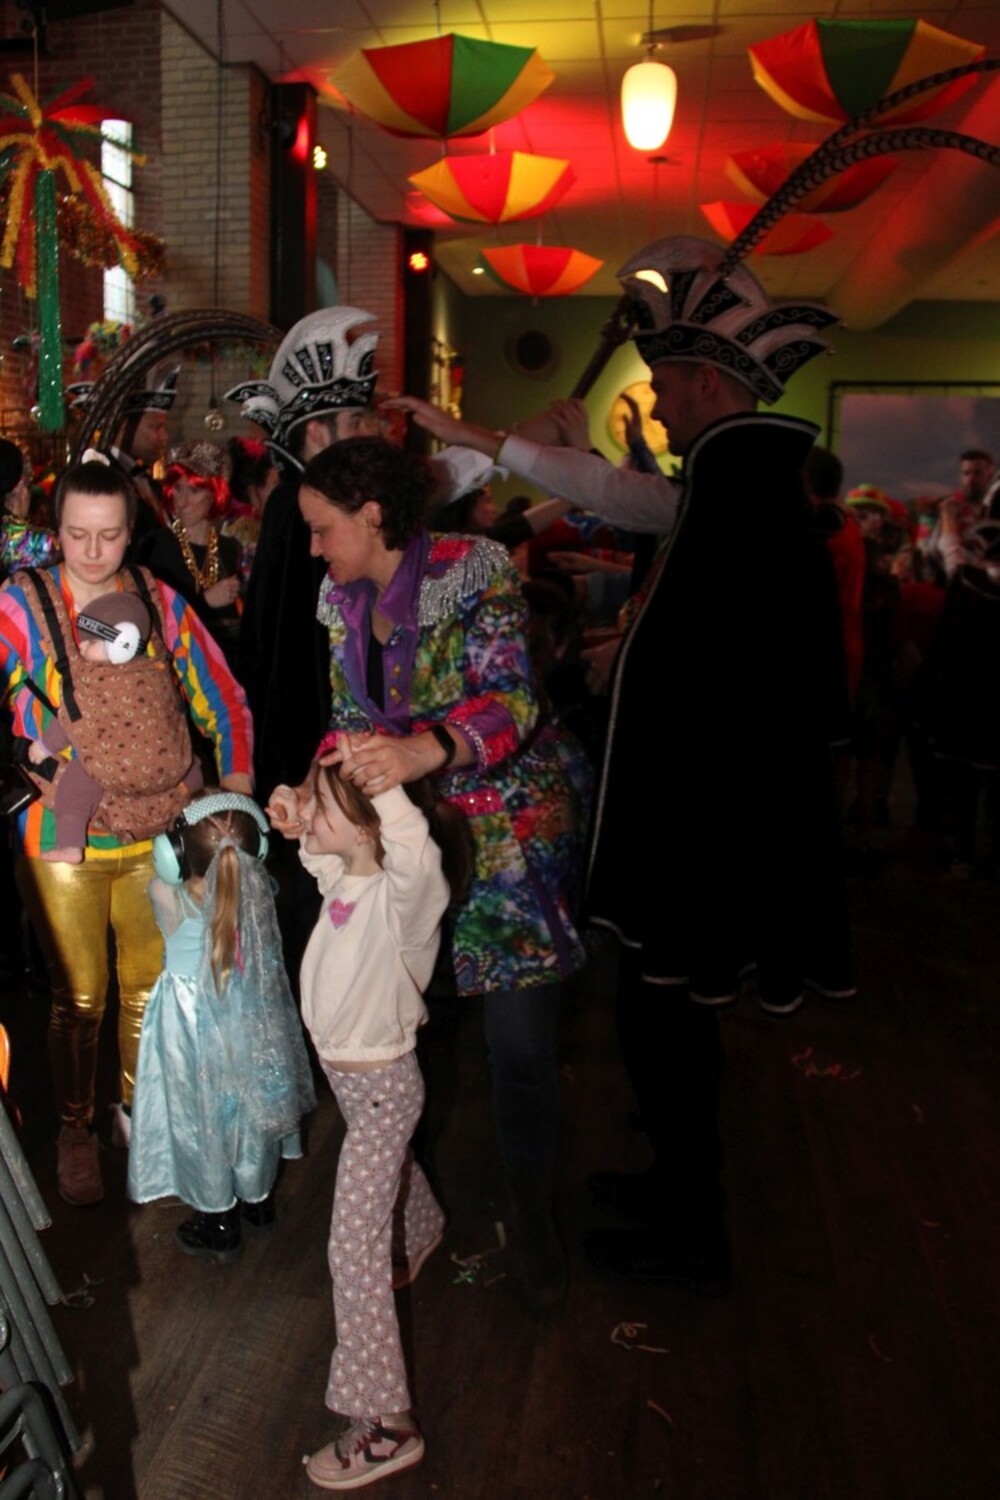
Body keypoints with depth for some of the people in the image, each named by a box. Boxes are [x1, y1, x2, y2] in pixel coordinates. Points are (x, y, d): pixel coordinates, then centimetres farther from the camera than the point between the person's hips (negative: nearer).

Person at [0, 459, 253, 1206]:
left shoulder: (161, 602, -4)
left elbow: (222, 701, 2)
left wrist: (236, 791, -5)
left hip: (152, 834, 2)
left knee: (149, 986, 16)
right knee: (79, 997, 10)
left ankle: (139, 1110, 39)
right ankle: (75, 1130, 34)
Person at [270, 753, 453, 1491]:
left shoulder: (402, 895, -32)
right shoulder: (342, 873, -9)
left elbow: (416, 854, -57)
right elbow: (323, 850, 16)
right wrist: (297, 824, -3)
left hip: (381, 1083, -9)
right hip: (344, 1069, 9)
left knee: (354, 1246, -5)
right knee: (391, 1162, 35)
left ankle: (385, 1424, 7)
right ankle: (424, 1231, 67)